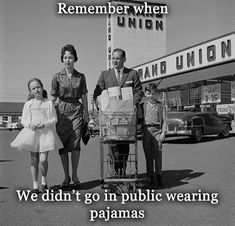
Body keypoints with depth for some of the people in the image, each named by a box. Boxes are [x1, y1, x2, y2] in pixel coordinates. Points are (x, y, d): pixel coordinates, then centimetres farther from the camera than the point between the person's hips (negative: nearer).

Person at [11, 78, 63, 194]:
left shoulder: (49, 103, 2)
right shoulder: (28, 104, 7)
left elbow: (54, 119, 2)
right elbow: (23, 119, 9)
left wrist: (44, 124, -15)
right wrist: (30, 124, -12)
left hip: (46, 133, -2)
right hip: (32, 133, 2)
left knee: (43, 159, -10)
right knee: (34, 160, 5)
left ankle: (44, 179, 19)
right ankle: (35, 185, 16)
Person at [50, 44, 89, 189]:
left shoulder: (81, 77, 7)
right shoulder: (57, 77, 3)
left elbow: (84, 97, 10)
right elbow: (53, 98, 5)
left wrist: (86, 114, 8)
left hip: (77, 111, 0)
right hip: (61, 111, 0)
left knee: (75, 143, -5)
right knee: (63, 144, 2)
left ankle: (75, 175, 9)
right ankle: (66, 177, 13)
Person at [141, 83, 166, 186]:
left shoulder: (160, 106, 7)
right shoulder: (143, 105, 10)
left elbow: (164, 120, 5)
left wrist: (163, 133, -3)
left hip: (157, 131, -1)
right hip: (146, 130, 1)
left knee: (158, 154, -5)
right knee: (148, 155, 4)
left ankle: (159, 176, 3)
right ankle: (150, 176, 12)